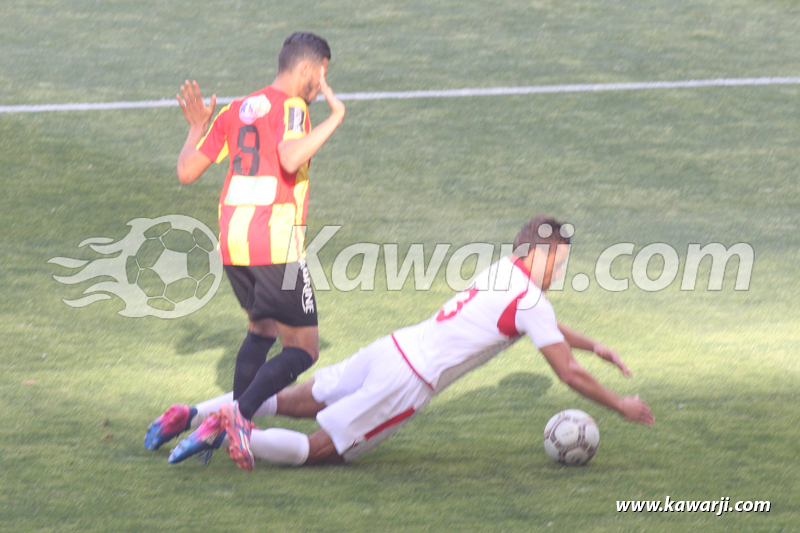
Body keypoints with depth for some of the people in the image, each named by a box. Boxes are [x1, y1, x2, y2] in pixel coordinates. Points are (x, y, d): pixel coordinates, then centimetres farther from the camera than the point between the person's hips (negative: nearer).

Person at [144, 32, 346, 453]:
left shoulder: (235, 111, 16)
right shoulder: (290, 108, -4)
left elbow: (187, 171, 14)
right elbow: (290, 158, -25)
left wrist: (197, 127, 31)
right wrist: (335, 118, -16)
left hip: (231, 243, 7)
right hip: (275, 244, -7)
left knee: (262, 330, 29)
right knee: (302, 350, -2)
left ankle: (236, 419, 19)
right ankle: (237, 417, -20)